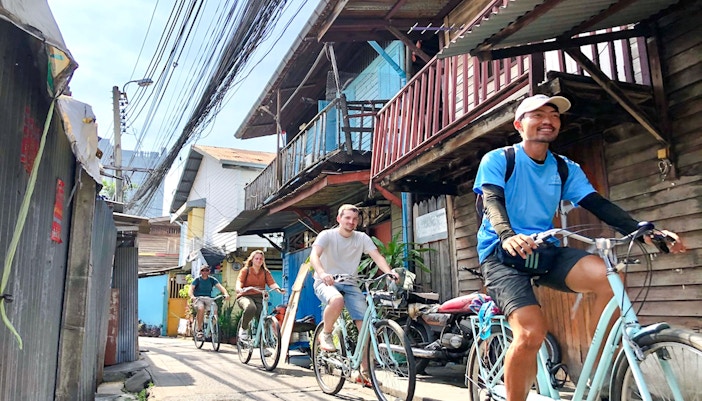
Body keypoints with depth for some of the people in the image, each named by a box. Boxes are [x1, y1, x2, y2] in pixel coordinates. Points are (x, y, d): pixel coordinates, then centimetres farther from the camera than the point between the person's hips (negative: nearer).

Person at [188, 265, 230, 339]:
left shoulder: (212, 280, 7)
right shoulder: (197, 280, 2)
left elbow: (220, 287, -7)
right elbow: (191, 289, -11)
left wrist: (226, 294, -28)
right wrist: (192, 296, -34)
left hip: (208, 298, 2)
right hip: (198, 298, -2)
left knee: (215, 310, -28)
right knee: (201, 308, -35)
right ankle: (199, 330, -20)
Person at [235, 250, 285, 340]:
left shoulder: (265, 272, 13)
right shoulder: (245, 270, 6)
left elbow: (272, 283, -2)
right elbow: (239, 281, -9)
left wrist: (278, 289, -24)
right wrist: (239, 288, -34)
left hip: (259, 297, 3)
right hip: (245, 296, -3)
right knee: (251, 307, -37)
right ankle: (243, 329, -11)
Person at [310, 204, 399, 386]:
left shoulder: (362, 238, 1)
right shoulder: (327, 235, -9)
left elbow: (377, 256, -11)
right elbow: (314, 255, -25)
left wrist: (389, 272, -32)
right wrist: (322, 273, -46)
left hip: (350, 284, 4)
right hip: (326, 282, -4)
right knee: (337, 300, -39)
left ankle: (364, 371, 6)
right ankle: (325, 334, -10)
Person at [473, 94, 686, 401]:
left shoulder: (566, 169, 12)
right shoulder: (496, 160, -1)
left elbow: (598, 204, 1)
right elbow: (492, 201, -17)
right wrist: (507, 235, -39)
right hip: (502, 253, -4)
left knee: (607, 275, -25)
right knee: (531, 332, -26)